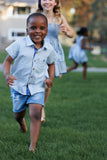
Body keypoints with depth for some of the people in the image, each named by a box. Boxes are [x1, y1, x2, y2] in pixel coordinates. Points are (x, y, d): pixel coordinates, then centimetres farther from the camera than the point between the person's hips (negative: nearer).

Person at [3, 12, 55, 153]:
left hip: (37, 87, 0)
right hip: (19, 86, 0)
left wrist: (51, 78, -4)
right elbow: (8, 61, -8)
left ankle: (33, 146, -12)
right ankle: (21, 121, 56)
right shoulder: (20, 44, -14)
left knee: (36, 114, -16)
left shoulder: (49, 49, -5)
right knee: (19, 114, 16)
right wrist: (7, 75, -27)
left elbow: (51, 64, 14)